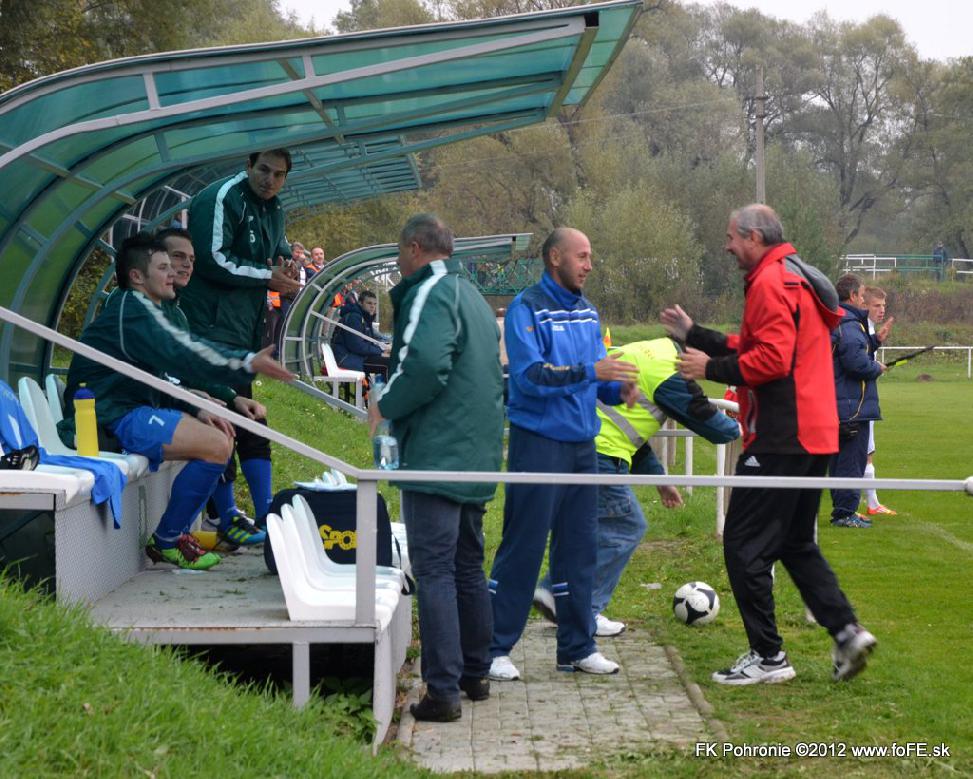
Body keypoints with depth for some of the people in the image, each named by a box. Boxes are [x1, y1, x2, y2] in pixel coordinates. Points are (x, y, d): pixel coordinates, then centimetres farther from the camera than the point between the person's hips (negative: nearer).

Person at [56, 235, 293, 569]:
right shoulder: (132, 308, -11)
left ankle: (178, 531, 16)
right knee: (217, 445, -22)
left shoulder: (136, 310, 24)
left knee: (219, 437, 17)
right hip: (110, 419, -11)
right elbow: (183, 354, -25)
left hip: (123, 410, 11)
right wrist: (248, 363, -29)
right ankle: (166, 541, -10)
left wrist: (196, 411, 9)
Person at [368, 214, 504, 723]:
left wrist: (386, 405, -12)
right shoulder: (473, 297, 20)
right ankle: (475, 675, 25)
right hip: (476, 457, 10)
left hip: (436, 457, -10)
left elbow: (425, 363, -27)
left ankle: (443, 690, -11)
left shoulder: (430, 293, -11)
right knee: (468, 568, 17)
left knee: (434, 571, -9)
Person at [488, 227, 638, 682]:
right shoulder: (527, 309, -10)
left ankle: (577, 647, 19)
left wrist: (617, 389, -5)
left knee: (578, 550, 11)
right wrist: (589, 372, -26)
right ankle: (496, 648, 2)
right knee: (522, 549, -5)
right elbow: (529, 375, -20)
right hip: (539, 443, -7)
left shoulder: (586, 312, 13)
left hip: (582, 444, 7)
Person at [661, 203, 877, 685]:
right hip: (814, 437, 10)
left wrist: (711, 368, -12)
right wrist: (694, 335, 22)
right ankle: (846, 630, 8)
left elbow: (771, 360, -22)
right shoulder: (796, 278, 19)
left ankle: (767, 657, 1)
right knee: (796, 543, 18)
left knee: (745, 545, -3)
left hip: (780, 440, -10)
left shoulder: (771, 283, -13)